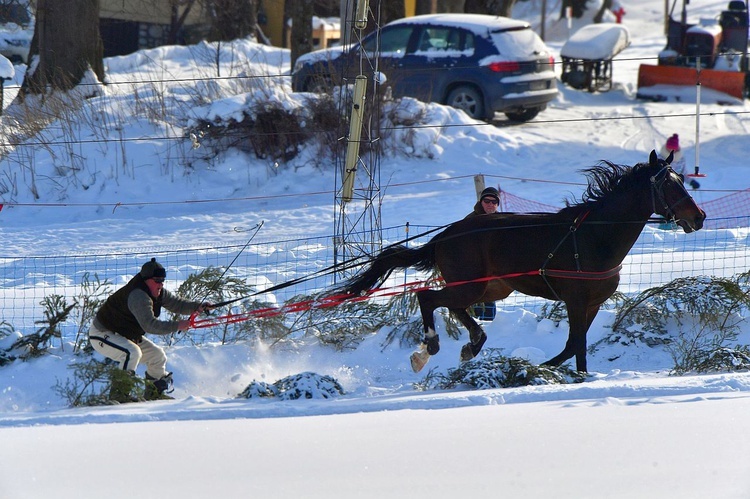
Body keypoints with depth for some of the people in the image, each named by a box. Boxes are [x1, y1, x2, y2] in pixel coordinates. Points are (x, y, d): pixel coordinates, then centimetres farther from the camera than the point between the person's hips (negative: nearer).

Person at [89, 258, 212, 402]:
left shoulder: (157, 292, -3)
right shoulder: (138, 296, -34)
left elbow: (176, 304, 3)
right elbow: (149, 324, -42)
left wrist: (197, 307, -15)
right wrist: (177, 326, -43)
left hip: (127, 335, 10)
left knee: (157, 355, 9)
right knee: (132, 352, -34)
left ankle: (153, 393, 25)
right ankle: (118, 394, -27)